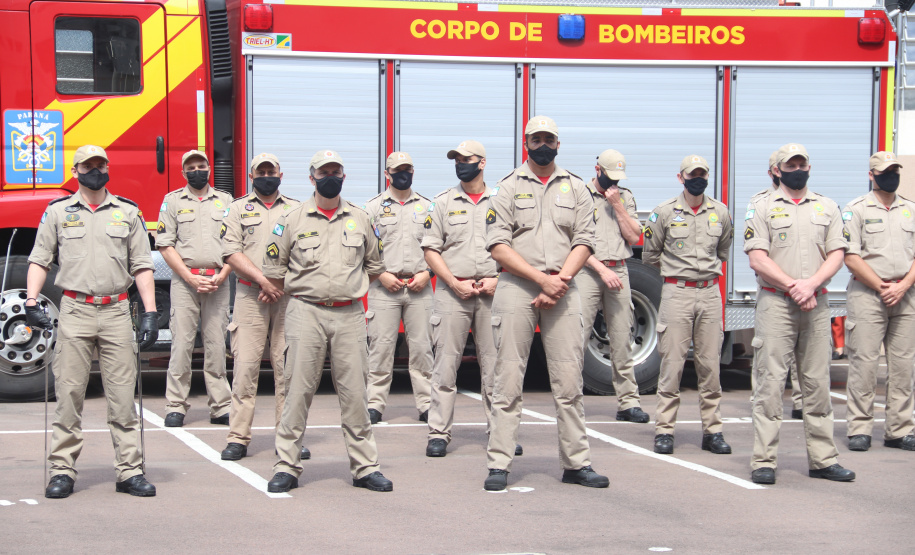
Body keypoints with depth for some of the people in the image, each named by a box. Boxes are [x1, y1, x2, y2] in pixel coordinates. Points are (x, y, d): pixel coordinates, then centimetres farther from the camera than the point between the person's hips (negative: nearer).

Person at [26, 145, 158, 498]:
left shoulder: (128, 213, 10)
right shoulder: (58, 211, 9)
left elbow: (141, 266, 9)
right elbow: (40, 260, 8)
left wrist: (150, 313, 1)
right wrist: (32, 303, -5)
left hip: (116, 311, 1)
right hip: (74, 311, -1)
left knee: (123, 395, 0)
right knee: (69, 393, -1)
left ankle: (130, 471, 3)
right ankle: (62, 471, 5)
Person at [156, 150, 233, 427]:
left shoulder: (225, 201, 13)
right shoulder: (172, 201, 8)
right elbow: (165, 245, 2)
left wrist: (221, 277, -5)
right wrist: (191, 278, -8)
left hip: (217, 283, 1)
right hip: (184, 282, -1)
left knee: (216, 345, 2)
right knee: (182, 343, -4)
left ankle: (221, 407, 5)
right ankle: (175, 406, 0)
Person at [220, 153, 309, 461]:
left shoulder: (295, 209, 14)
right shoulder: (238, 209, 10)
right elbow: (232, 253, -1)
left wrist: (279, 284, -7)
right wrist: (263, 280, -12)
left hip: (287, 296, 1)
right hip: (249, 296, -1)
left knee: (287, 367, 0)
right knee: (245, 366, -5)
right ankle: (238, 438, -2)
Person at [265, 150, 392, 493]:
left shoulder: (360, 219, 11)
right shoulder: (293, 219, 4)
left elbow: (374, 265, 21)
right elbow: (273, 266, 8)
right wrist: (300, 293, 10)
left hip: (350, 314, 2)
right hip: (306, 313, -2)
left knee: (354, 392, 2)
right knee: (298, 389, -2)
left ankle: (365, 467, 8)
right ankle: (286, 467, 3)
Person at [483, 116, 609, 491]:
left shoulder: (575, 189, 14)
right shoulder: (508, 187, 6)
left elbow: (583, 242, 6)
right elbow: (498, 246, -4)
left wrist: (560, 282, -10)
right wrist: (542, 278, -12)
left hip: (562, 289, 2)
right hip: (516, 288, -2)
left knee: (569, 381, 1)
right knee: (508, 379, -3)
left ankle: (576, 463, 6)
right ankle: (499, 464, 0)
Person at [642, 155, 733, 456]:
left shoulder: (720, 213, 9)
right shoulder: (664, 212, -1)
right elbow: (650, 255, 8)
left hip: (710, 293, 3)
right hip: (676, 293, -3)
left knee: (710, 364, 4)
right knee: (672, 363, -4)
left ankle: (712, 430, 10)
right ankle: (664, 430, 1)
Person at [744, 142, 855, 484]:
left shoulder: (827, 208, 14)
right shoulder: (762, 208, 3)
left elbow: (836, 255, 6)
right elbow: (757, 258, -6)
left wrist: (811, 284, -11)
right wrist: (793, 287, -14)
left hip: (816, 304, 4)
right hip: (775, 304, -4)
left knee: (818, 384, 6)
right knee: (770, 382, -6)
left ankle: (823, 459, 11)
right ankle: (764, 461, -4)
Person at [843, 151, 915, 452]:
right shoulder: (856, 210, 0)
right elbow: (851, 257, -7)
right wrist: (881, 287, -11)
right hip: (867, 295, -4)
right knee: (863, 363, -6)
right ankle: (859, 429, 0)